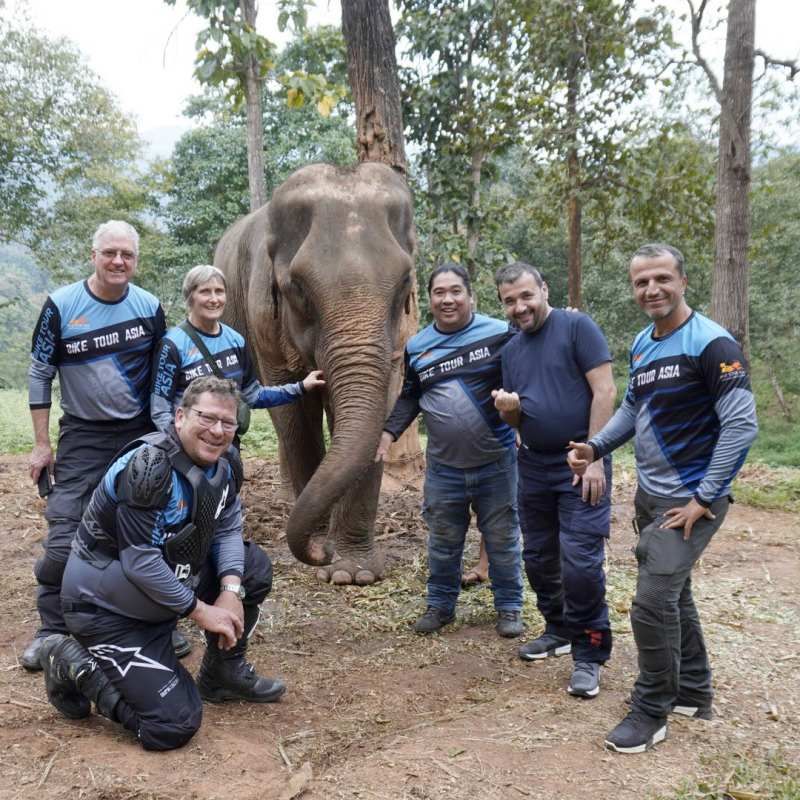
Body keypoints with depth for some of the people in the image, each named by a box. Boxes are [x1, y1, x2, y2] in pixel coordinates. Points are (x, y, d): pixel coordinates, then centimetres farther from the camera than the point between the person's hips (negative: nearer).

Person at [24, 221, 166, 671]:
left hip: (140, 433, 2)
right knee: (64, 537, -6)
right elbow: (40, 375, -2)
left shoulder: (150, 307, -2)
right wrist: (42, 444, -4)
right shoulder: (61, 305, -8)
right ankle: (52, 631, 10)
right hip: (83, 436, -2)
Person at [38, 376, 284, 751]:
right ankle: (75, 665, 7)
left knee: (254, 566, 1)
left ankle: (223, 673, 17)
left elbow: (228, 530, 4)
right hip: (107, 608, -8)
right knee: (174, 725, -12)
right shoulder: (150, 467, -28)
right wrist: (201, 611, -18)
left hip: (162, 589, 8)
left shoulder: (224, 462, -3)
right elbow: (140, 562, -28)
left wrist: (231, 590, -14)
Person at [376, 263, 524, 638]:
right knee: (443, 541, 15)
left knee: (502, 540, 10)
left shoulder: (499, 334, -8)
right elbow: (409, 397, 16)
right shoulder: (416, 347, 5)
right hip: (443, 467, 3)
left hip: (496, 463, -3)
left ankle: (509, 607, 27)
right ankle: (440, 605, 33)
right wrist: (389, 432, 7)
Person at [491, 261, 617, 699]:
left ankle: (589, 655, 7)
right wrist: (507, 409, -9)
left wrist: (593, 458, -19)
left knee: (580, 563, -8)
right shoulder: (511, 350, 11)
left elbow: (604, 391, -15)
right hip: (534, 467, 7)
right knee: (537, 558, 15)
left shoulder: (577, 326, -9)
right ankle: (559, 629, 35)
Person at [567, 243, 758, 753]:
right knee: (673, 595, 18)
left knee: (653, 602, -9)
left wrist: (703, 499, -20)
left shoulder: (711, 344, -17)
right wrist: (596, 447, 3)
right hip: (650, 494, 8)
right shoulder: (642, 344, 8)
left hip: (689, 500, -8)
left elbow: (742, 425, -20)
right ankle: (694, 693, 35)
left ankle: (651, 714, 10)